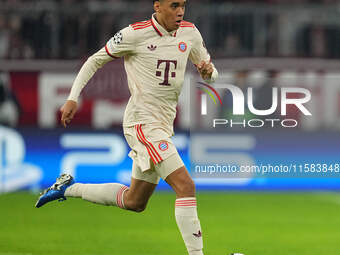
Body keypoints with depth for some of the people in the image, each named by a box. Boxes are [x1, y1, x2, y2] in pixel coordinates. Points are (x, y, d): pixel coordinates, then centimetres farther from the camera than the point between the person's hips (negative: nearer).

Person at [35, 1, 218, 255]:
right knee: (185, 186, -21)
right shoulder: (135, 34, -9)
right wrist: (73, 98, -4)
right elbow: (95, 60, 3)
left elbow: (211, 74, 17)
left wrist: (208, 70, -8)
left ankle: (69, 188, 34)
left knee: (135, 201, 18)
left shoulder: (189, 33, 7)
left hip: (163, 125, 8)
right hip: (142, 123, -8)